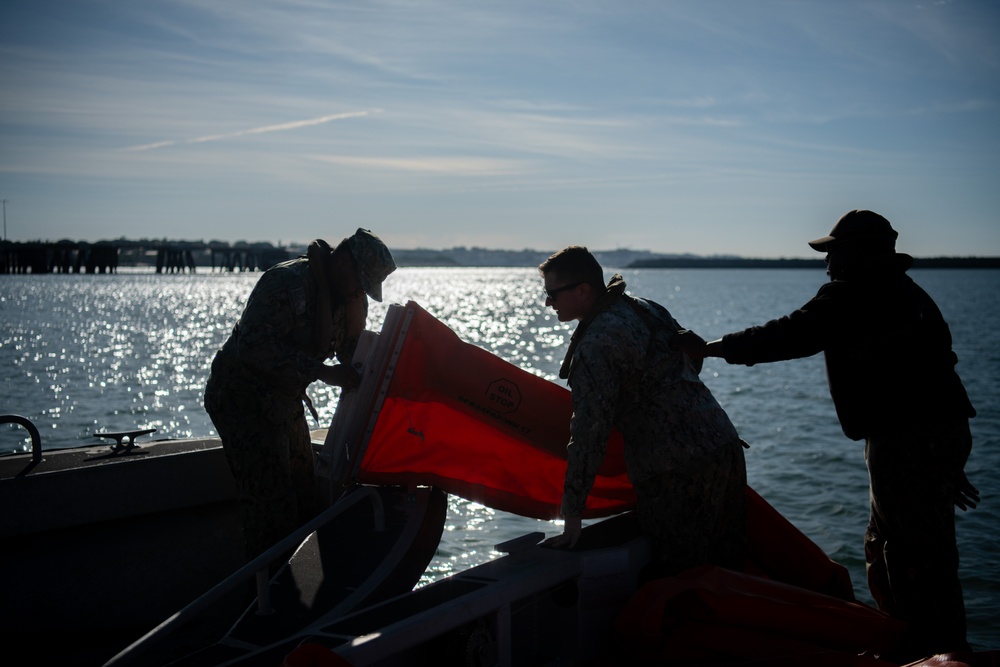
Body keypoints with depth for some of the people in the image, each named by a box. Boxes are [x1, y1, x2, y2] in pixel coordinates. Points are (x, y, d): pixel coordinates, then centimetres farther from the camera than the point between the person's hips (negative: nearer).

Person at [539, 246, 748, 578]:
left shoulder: (597, 344, -16)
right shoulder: (644, 307, 12)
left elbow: (589, 433, -19)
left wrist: (573, 511, -15)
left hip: (676, 475, -9)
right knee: (727, 568, 17)